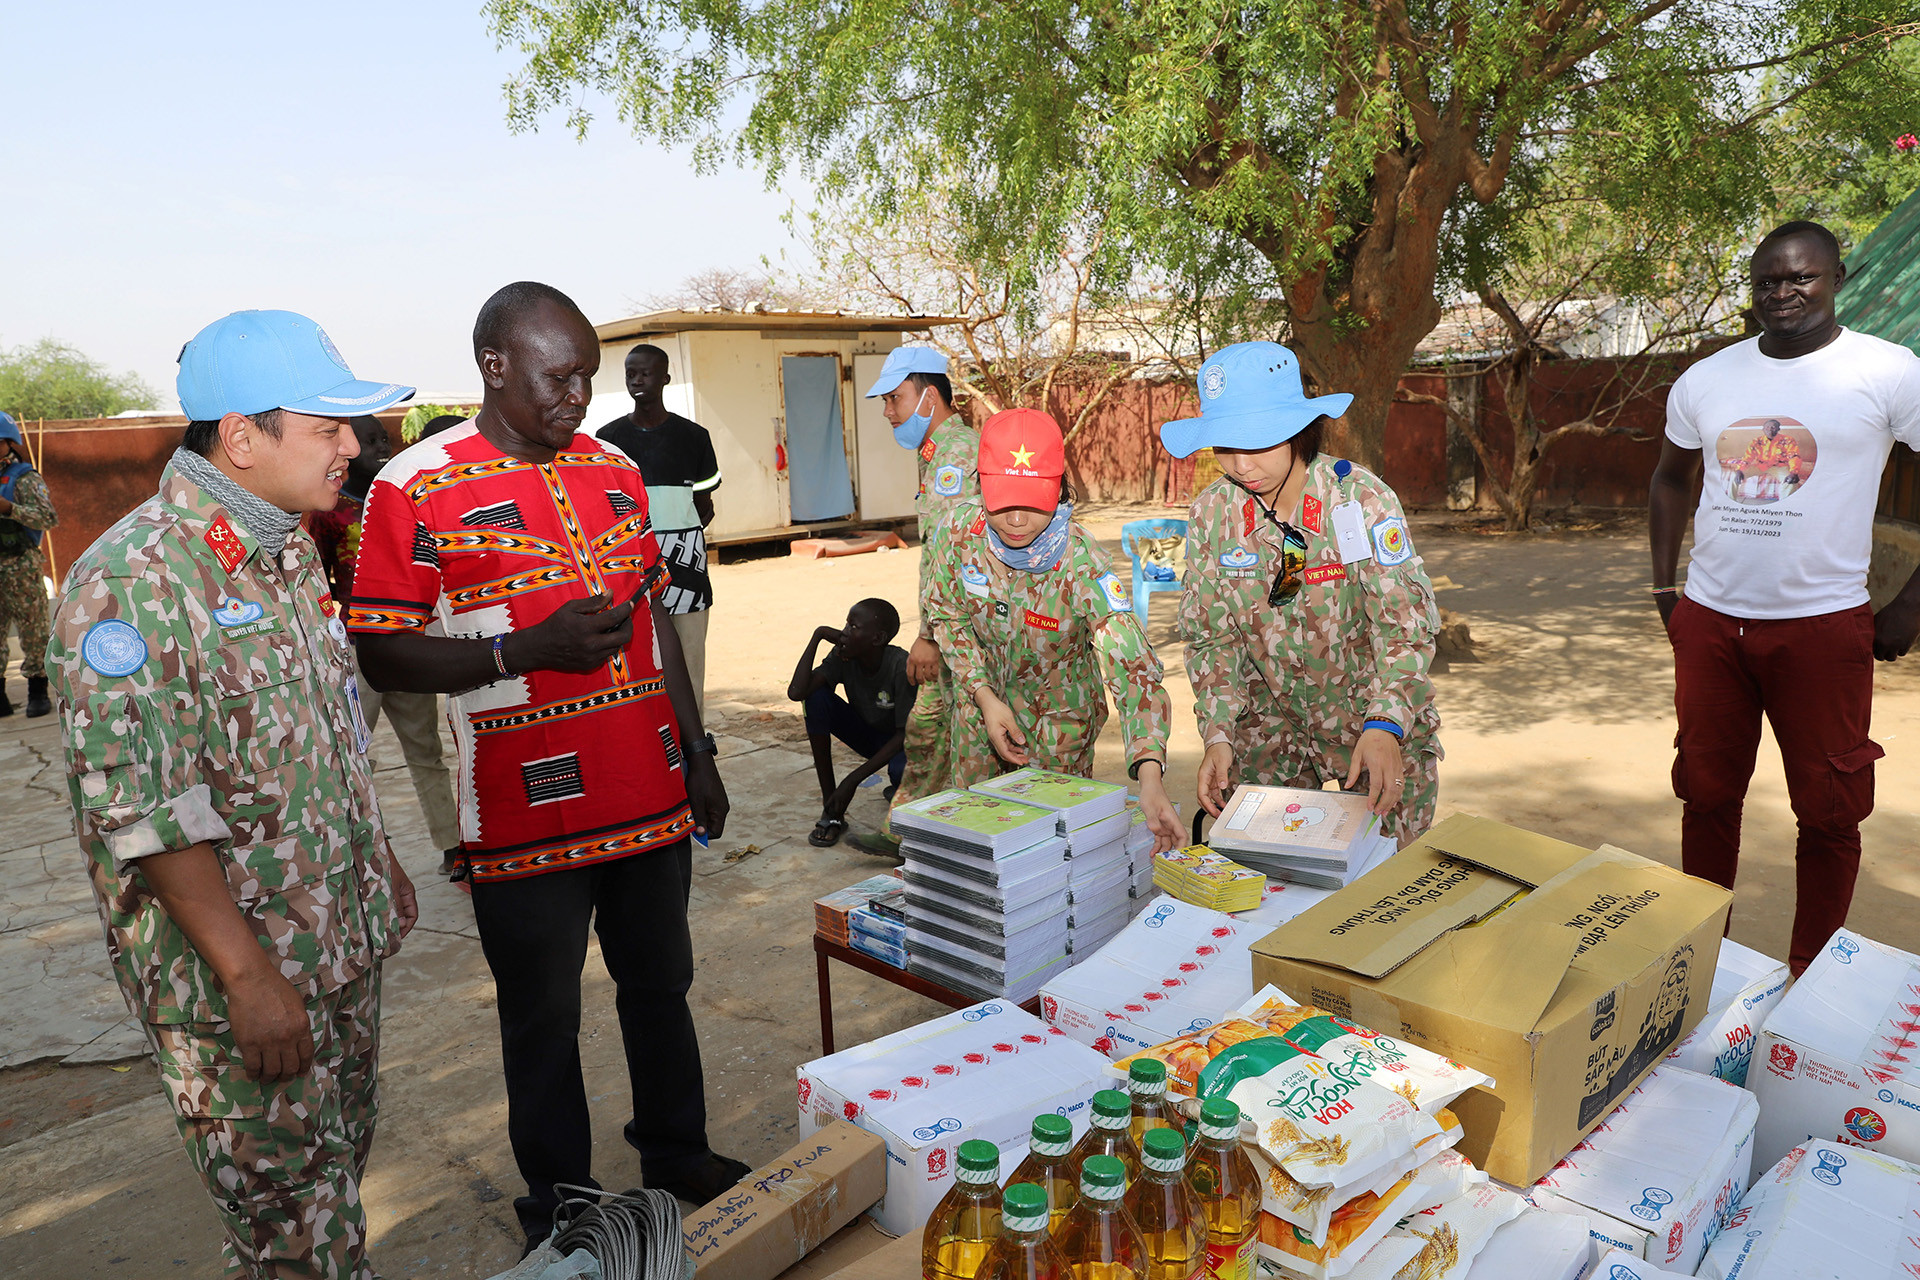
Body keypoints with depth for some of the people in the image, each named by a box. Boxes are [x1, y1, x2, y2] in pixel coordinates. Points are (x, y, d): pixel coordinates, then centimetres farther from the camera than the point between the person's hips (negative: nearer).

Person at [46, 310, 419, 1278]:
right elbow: (143, 814, -24)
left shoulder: (287, 547, 7)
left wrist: (377, 865, 18)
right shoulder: (132, 583, -22)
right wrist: (249, 978, -21)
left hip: (341, 945, 8)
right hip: (235, 981, -8)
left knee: (339, 1170, 22)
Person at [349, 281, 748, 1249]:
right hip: (527, 822, -5)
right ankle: (560, 1211, 33)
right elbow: (381, 657, -11)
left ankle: (678, 1156, 41)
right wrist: (525, 649, -25)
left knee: (661, 986, 20)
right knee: (543, 1020, 12)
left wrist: (697, 753, 11)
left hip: (650, 798, 5)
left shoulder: (615, 470, 9)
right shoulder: (417, 488, -8)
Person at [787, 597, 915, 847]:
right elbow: (796, 692, -28)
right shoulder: (843, 657, -17)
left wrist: (853, 779, -30)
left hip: (897, 741, -5)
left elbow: (905, 733, -27)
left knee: (903, 770, -41)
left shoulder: (902, 667, -30)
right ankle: (831, 812, -17)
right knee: (816, 696, -23)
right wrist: (817, 637, -29)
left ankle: (898, 789, 6)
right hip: (864, 732, 5)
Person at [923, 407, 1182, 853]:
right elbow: (947, 614, -5)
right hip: (983, 700, 3)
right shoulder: (964, 529, -21)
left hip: (1059, 715, -3)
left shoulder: (1083, 566, -32)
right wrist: (985, 697, -17)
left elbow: (1134, 670, -40)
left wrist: (1150, 776, -55)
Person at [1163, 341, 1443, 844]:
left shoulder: (1362, 499, -16)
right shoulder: (1211, 512, -6)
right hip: (1269, 720, 3)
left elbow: (1405, 626, -18)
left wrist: (1383, 728, -33)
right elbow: (1211, 635, -3)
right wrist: (1217, 734, -16)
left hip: (1378, 719, -2)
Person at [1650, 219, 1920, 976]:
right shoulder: (1705, 380, 6)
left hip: (1823, 627, -3)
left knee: (1828, 811, 5)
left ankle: (1811, 980, 22)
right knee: (1706, 794, 12)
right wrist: (1664, 588, 12)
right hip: (1710, 622, 4)